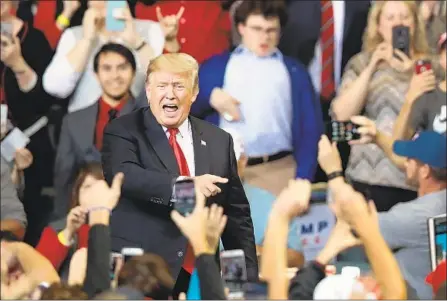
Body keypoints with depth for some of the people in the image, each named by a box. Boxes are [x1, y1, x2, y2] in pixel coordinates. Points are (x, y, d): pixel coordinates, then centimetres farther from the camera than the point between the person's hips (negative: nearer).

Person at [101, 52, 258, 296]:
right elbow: (125, 175, -20)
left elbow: (237, 213, 16)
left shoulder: (219, 141, 12)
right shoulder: (122, 132, 1)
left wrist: (248, 278, 11)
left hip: (199, 276, 4)